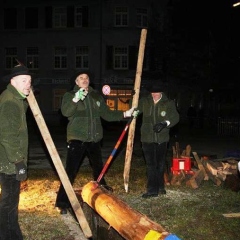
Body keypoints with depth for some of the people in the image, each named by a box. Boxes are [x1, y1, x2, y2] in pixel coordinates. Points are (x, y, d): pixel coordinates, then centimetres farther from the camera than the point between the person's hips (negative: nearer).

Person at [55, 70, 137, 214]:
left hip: (94, 139, 5)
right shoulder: (70, 95, -1)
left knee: (98, 167, 22)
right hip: (77, 138, -5)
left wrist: (125, 114, 6)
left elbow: (107, 114, 14)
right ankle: (63, 202, -5)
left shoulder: (96, 96, 12)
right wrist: (76, 99, -34)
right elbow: (65, 112, -19)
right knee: (71, 170, -11)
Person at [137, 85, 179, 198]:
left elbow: (175, 117, -9)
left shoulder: (169, 103, -4)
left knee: (160, 164, 13)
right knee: (151, 164, -2)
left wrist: (165, 123, -26)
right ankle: (152, 189, 5)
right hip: (147, 138, 0)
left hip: (162, 138, 0)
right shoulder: (144, 101, 0)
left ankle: (160, 186, 26)